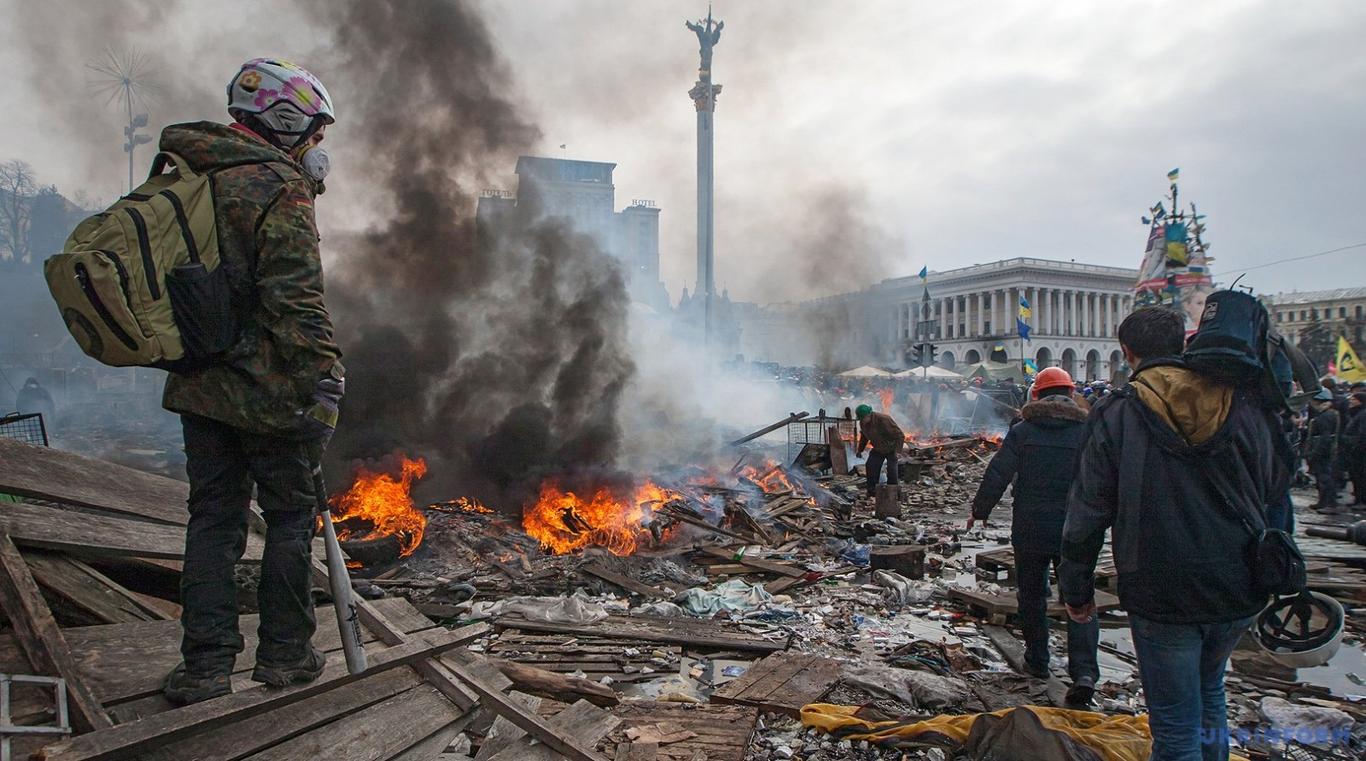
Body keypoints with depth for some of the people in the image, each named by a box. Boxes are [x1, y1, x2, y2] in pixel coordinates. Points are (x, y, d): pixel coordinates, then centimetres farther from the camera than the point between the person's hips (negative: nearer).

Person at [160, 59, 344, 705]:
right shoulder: (277, 188, -13)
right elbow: (294, 299, -21)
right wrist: (324, 374, -17)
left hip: (200, 386, 8)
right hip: (269, 391, -7)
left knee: (213, 517, 12)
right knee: (290, 514, 7)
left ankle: (205, 665, 16)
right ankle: (284, 653, 18)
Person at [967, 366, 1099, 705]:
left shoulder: (1022, 431, -2)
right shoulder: (1088, 431, -1)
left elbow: (997, 474, -4)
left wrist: (979, 510, 8)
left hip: (1029, 530, 0)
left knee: (1032, 596, 16)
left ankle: (1037, 661, 25)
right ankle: (1084, 671, -11)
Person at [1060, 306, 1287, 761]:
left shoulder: (1115, 416, -10)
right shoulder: (1248, 407, -1)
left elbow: (1086, 514, -7)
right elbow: (1277, 493, 9)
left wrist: (1076, 590, 3)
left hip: (1161, 596, -4)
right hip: (1239, 590, 5)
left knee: (1176, 724, 7)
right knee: (1208, 689, 28)